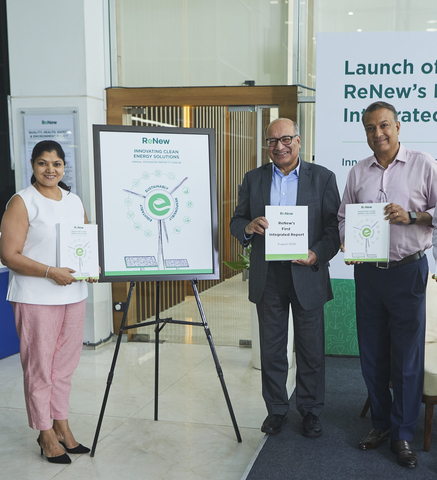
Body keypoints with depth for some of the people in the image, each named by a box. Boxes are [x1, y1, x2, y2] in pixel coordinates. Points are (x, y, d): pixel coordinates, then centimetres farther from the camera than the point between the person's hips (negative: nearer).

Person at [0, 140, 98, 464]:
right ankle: (46, 434, 15)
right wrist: (50, 272, -21)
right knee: (39, 365, 1)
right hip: (36, 297, -5)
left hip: (74, 294, 6)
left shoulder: (75, 202, 13)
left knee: (65, 364, 12)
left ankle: (62, 426, 26)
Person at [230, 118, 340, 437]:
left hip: (307, 275, -2)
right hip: (268, 277, 2)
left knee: (311, 348, 8)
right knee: (271, 348, 11)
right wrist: (249, 226, -15)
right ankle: (276, 409, 26)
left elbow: (335, 225, -2)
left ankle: (311, 410, 25)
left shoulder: (322, 178, 2)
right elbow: (236, 222, 8)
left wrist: (318, 254, -18)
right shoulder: (253, 179, 8)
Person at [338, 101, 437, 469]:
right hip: (368, 271, 4)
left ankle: (403, 434, 16)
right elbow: (344, 216, 14)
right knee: (372, 353, 10)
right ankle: (381, 423, 26)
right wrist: (346, 243, -5)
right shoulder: (358, 172, 10)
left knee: (407, 356, 2)